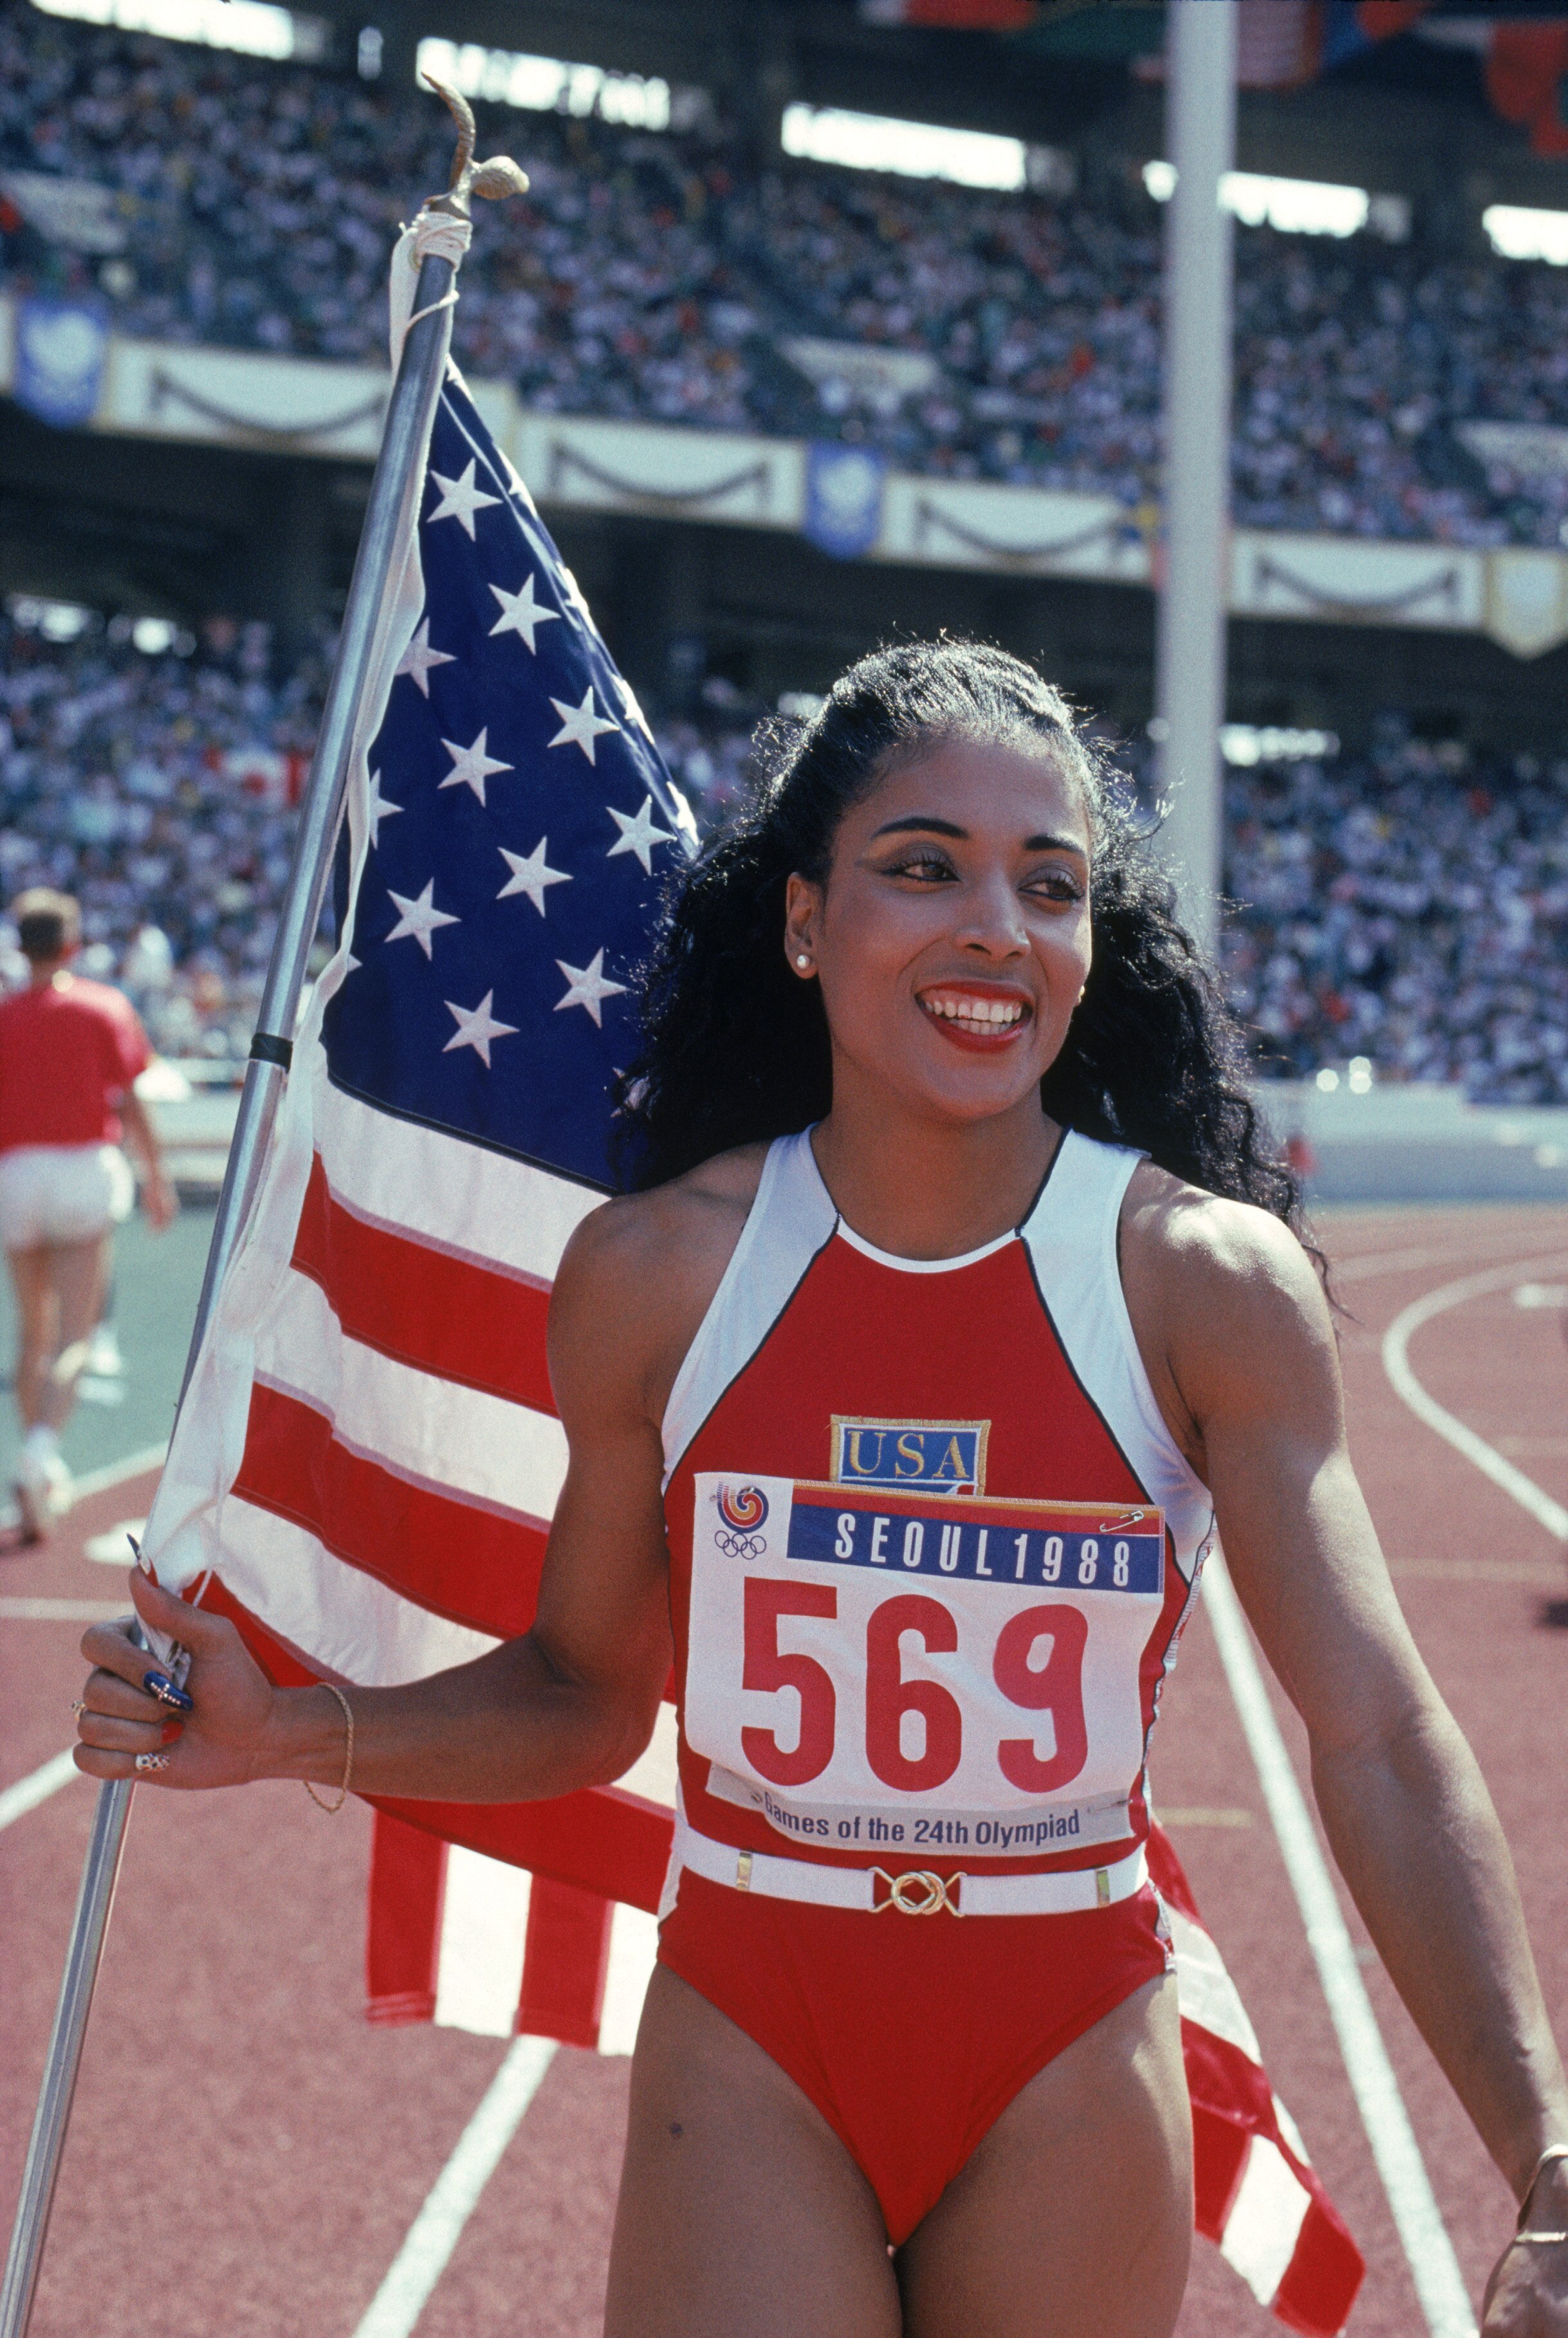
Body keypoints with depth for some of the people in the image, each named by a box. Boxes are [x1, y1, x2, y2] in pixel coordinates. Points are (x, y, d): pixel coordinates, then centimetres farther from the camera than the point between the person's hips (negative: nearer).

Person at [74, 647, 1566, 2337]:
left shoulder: (1209, 1281, -11)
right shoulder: (655, 1273, -7)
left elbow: (1380, 1744, -16)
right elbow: (588, 1696, 5)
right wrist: (291, 1731, -11)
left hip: (1070, 2066, 0)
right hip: (751, 2035, 0)